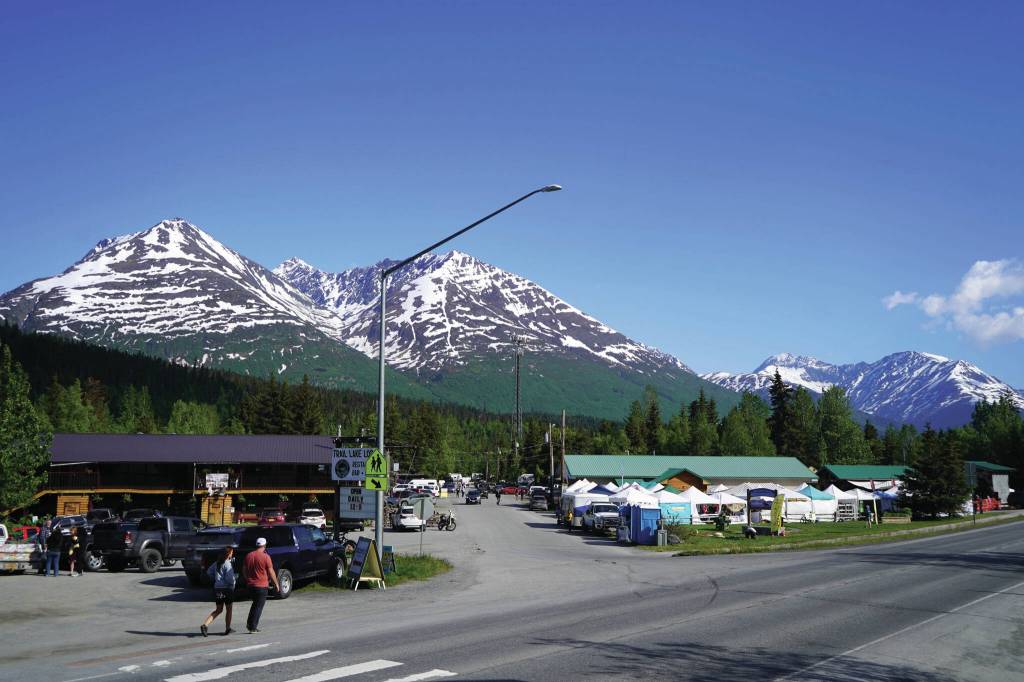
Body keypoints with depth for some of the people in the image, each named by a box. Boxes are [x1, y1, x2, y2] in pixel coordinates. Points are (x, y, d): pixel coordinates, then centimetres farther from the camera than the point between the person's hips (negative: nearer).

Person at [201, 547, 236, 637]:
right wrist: (233, 583, -3)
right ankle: (227, 629, 15)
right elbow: (229, 578, -22)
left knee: (218, 609, 14)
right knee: (228, 609, 10)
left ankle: (205, 624, -3)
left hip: (217, 588, 7)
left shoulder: (217, 563, 7)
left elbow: (209, 571, 17)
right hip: (227, 589, -7)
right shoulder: (227, 564, -16)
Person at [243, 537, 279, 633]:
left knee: (255, 603, 23)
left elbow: (245, 570, 12)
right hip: (262, 585, -6)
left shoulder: (249, 556, 4)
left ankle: (249, 623, 16)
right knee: (259, 606, 3)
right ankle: (253, 627, 3)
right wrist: (276, 584, 1)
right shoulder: (265, 556, -13)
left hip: (251, 585, 6)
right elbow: (271, 572, -10)